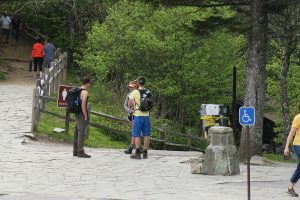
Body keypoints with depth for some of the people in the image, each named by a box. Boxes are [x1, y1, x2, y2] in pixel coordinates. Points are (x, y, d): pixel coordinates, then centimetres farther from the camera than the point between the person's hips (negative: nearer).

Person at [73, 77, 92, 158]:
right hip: (82, 115, -9)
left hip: (77, 114, 9)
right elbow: (83, 104, -22)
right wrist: (86, 116, -18)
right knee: (81, 133, -7)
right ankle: (80, 151, -7)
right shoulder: (85, 92, -14)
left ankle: (75, 151, 18)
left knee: (77, 132, 13)